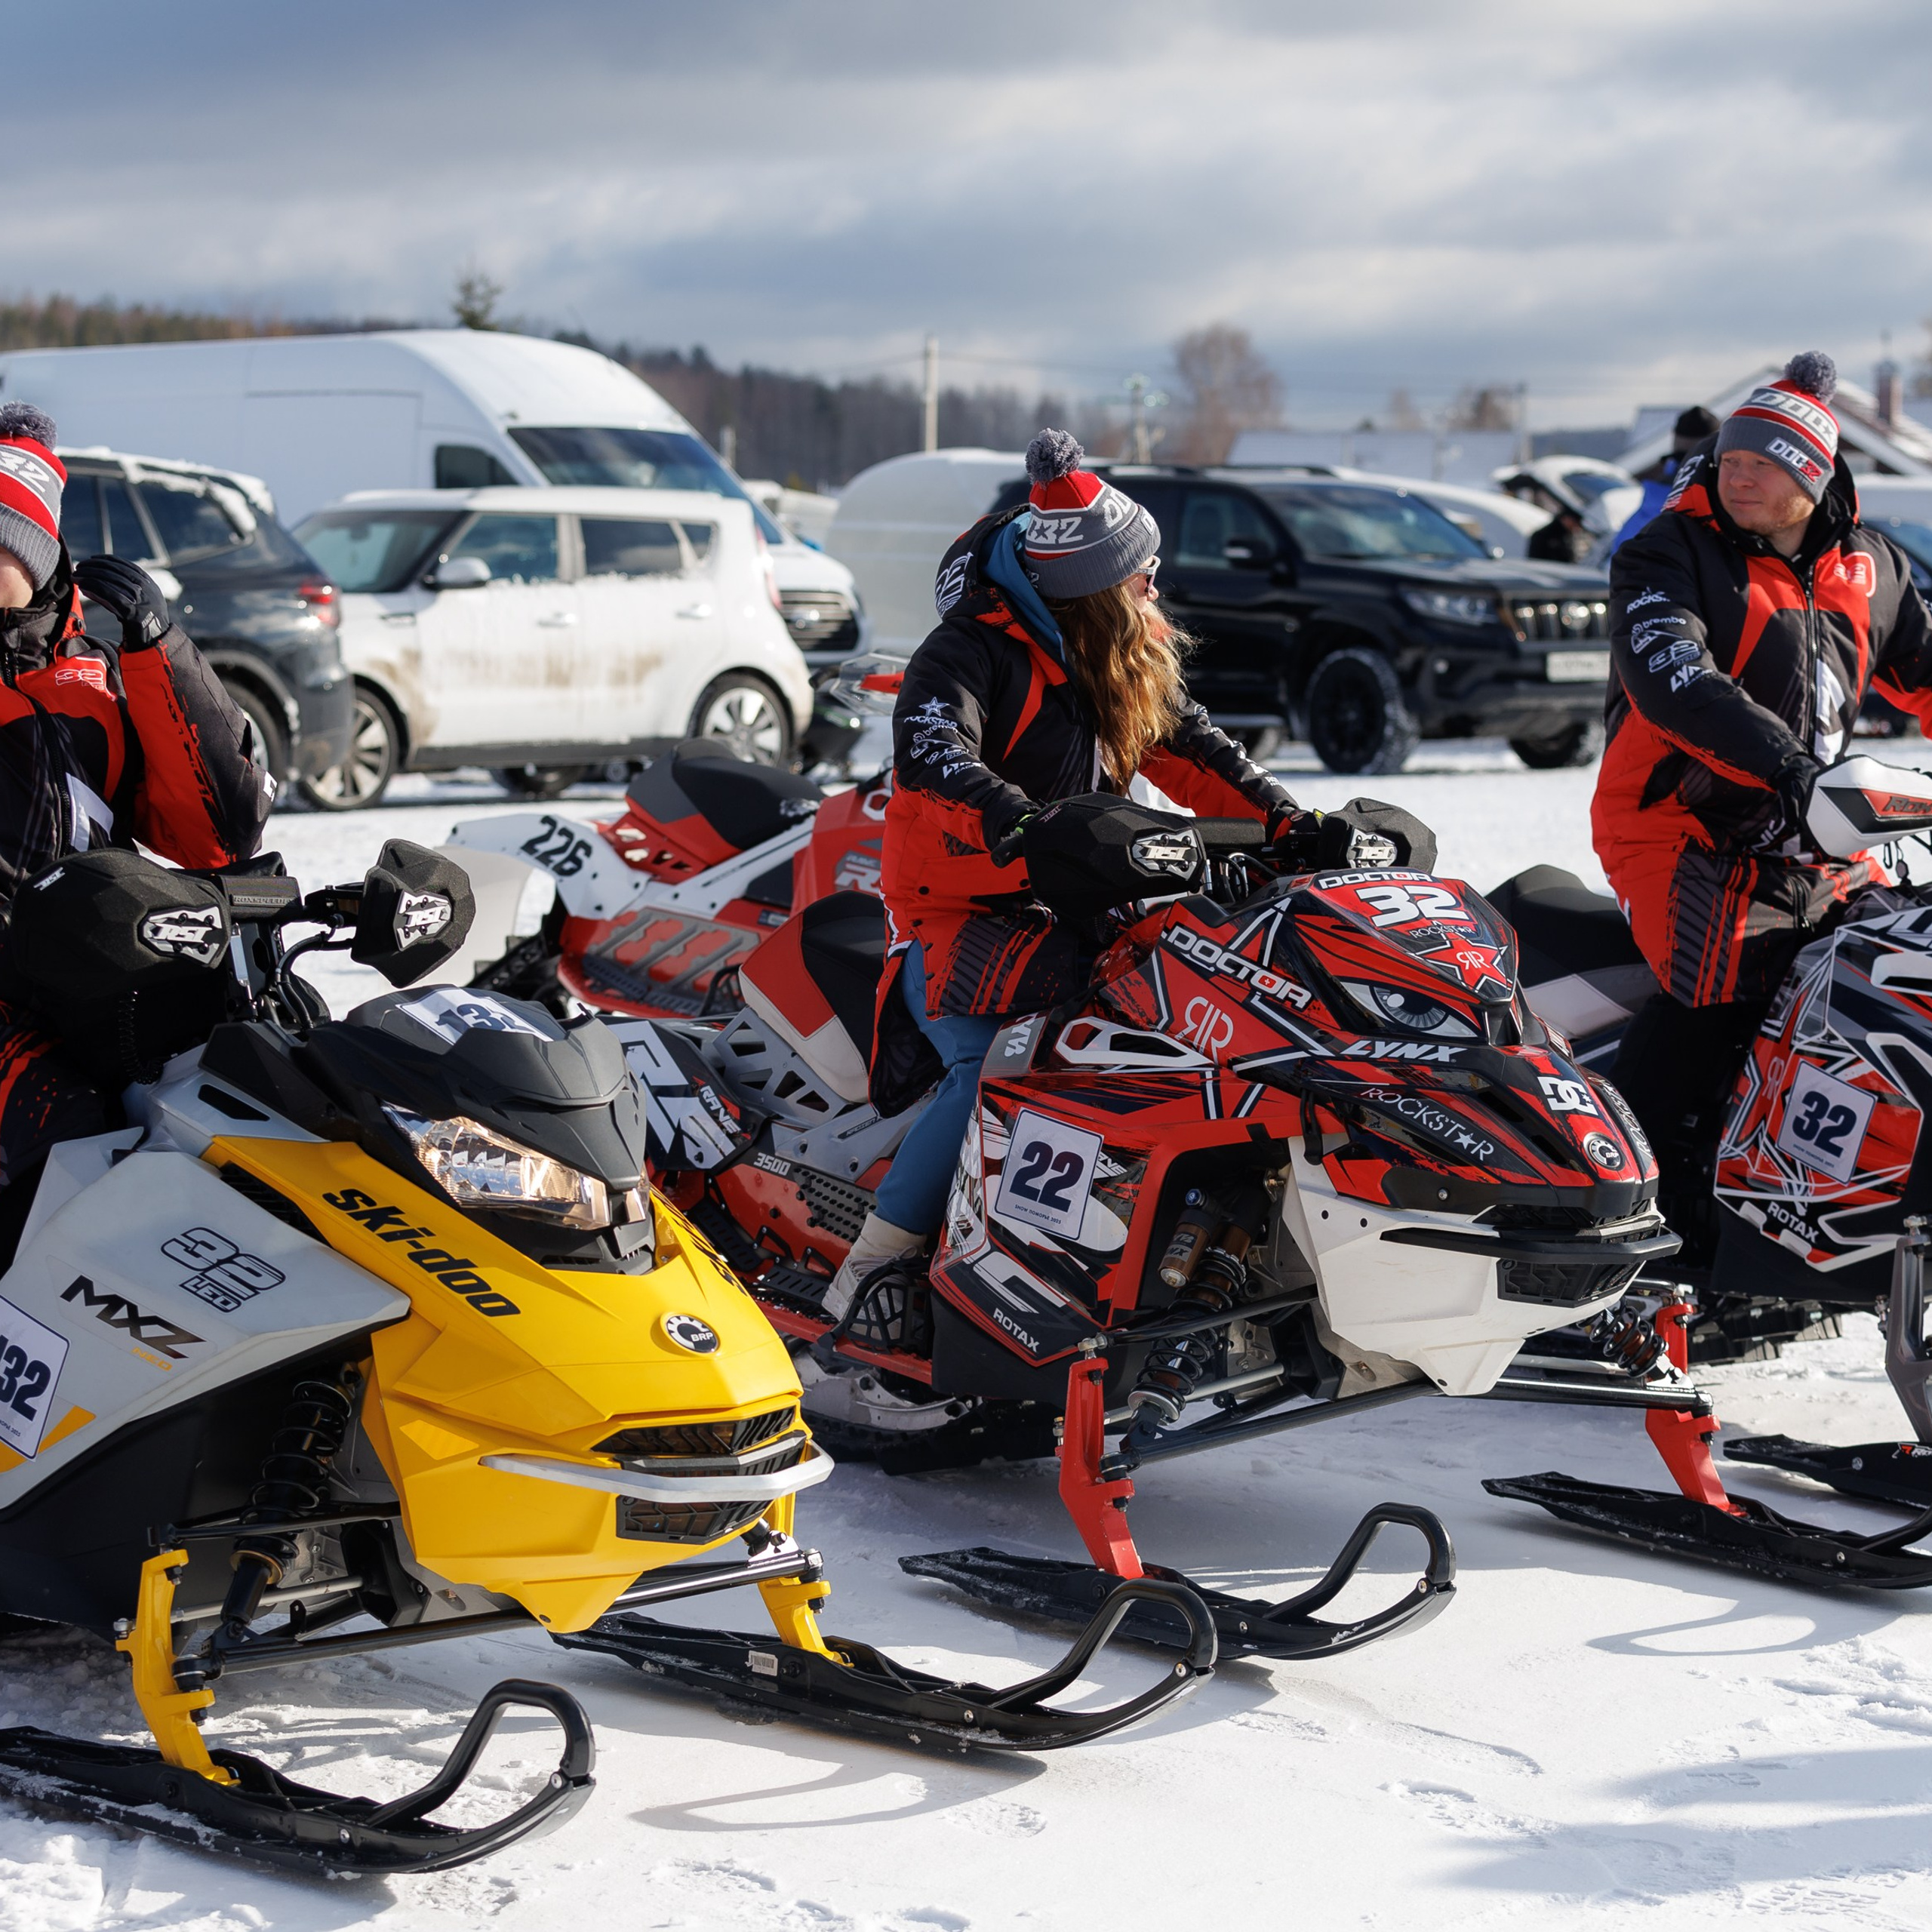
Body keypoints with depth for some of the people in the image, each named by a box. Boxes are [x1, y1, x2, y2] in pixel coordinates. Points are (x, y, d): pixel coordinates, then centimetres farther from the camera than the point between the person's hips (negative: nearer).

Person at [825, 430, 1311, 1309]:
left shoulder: (1131, 660, 9)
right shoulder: (975, 649, -16)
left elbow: (1187, 747, 16)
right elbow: (930, 755, -31)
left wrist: (1282, 819, 2)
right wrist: (1027, 828, -47)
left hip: (1070, 914, 7)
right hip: (957, 912, -7)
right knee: (990, 1076, -30)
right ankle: (868, 1275, -20)